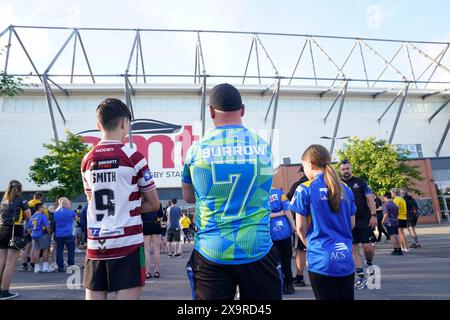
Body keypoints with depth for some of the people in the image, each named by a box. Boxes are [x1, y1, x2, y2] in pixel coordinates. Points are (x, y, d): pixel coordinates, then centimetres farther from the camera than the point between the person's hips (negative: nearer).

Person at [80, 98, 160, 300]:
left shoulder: (87, 160, 7)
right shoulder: (133, 157, -8)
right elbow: (154, 205, -1)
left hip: (95, 245, 5)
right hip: (127, 245, -5)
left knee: (94, 297, 13)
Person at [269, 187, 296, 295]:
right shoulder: (279, 192, -7)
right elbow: (287, 211, -7)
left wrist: (279, 213, -4)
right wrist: (293, 226, 2)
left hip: (271, 233, -1)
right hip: (284, 230, 1)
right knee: (286, 258, 16)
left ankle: (282, 286, 19)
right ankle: (289, 285, 25)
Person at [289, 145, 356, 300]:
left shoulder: (305, 189, -10)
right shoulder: (345, 188, 6)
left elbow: (300, 227, -6)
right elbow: (352, 224, 13)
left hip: (321, 260, -5)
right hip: (345, 259, 5)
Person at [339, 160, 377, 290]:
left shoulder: (360, 182, 1)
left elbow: (370, 199, -1)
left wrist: (373, 215, -11)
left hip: (364, 220, -2)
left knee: (367, 246, -3)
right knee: (353, 249, 3)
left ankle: (369, 263, 29)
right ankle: (361, 276, 14)